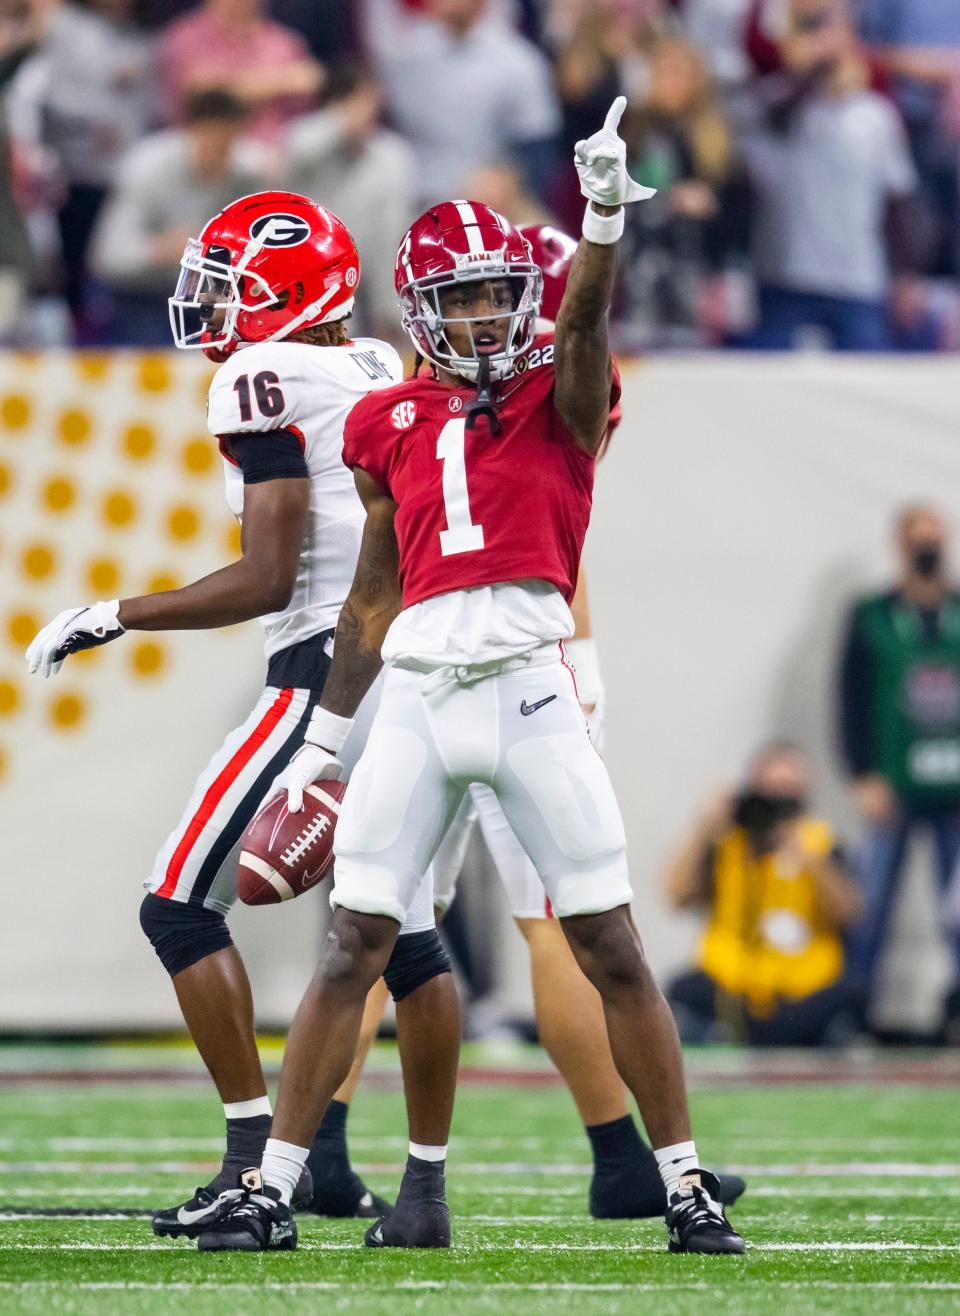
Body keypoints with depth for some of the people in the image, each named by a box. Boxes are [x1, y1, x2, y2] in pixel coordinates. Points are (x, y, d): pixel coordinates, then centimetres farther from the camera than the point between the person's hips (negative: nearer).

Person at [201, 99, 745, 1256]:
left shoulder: (564, 399, 6)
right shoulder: (390, 426, 14)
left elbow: (583, 317, -17)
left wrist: (605, 216, -36)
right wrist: (321, 741, 20)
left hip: (530, 689, -3)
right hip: (415, 696, 3)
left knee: (611, 950, -1)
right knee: (351, 950, 1)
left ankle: (686, 1187, 7)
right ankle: (272, 1187, 4)